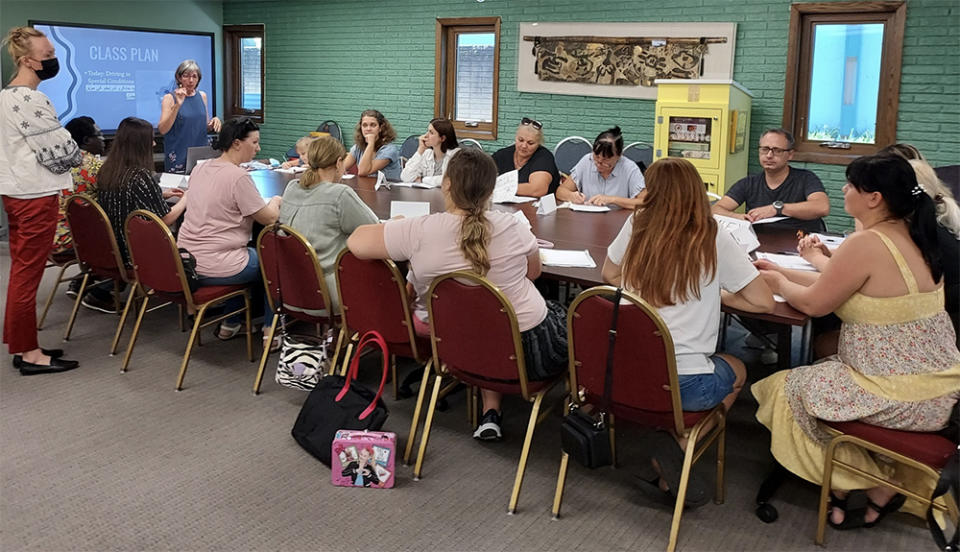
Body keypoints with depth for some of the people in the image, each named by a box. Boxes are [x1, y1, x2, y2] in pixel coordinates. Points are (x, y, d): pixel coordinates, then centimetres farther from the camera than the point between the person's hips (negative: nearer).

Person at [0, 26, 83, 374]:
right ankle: (29, 354, 3)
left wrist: (66, 154, 10)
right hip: (35, 196, -10)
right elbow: (57, 150, -18)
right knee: (28, 274, -4)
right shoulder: (30, 100, -18)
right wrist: (77, 156, 2)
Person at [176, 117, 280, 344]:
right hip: (215, 269, -8)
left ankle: (230, 324, 35)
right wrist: (275, 201, 11)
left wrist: (268, 204, 21)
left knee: (249, 255, 32)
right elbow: (270, 218, -11)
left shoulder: (200, 169, 8)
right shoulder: (238, 177, -17)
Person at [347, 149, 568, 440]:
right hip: (531, 350, -2)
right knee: (561, 313, 31)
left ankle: (491, 411, 31)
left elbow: (355, 242, -13)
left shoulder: (419, 231, -21)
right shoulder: (512, 227, -15)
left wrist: (395, 228, 5)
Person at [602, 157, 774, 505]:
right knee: (737, 372, 29)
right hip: (685, 382, -4)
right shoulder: (713, 239, -7)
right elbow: (763, 302, -3)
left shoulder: (636, 226, 2)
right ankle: (678, 444, 6)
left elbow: (609, 275, 19)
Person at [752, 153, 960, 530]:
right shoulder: (911, 236, 6)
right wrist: (783, 272, 18)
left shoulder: (866, 244, -22)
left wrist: (777, 283, 7)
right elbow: (841, 285, 14)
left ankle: (877, 485, 16)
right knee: (824, 356, 27)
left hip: (901, 396, -8)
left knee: (788, 390, 9)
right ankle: (889, 480, 24)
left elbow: (813, 304, -13)